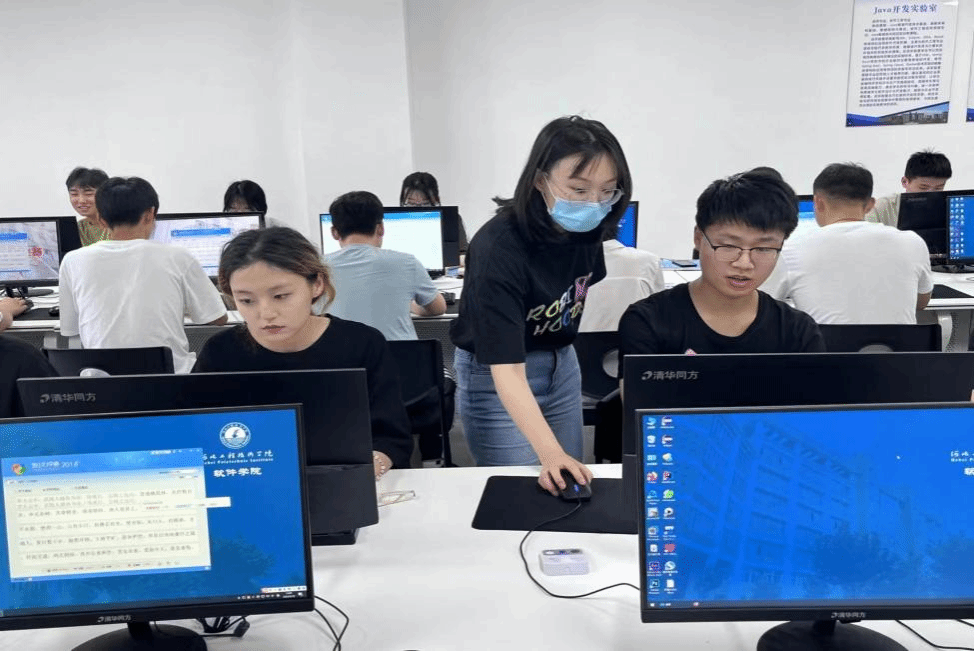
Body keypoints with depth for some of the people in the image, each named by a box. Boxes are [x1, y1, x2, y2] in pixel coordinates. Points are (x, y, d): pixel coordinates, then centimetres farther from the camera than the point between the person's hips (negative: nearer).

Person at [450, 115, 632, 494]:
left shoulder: (586, 225, -11)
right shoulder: (500, 248, -31)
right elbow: (507, 369, -36)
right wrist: (550, 452, -46)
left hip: (562, 364, 6)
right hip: (494, 377, -6)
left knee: (573, 485, 14)